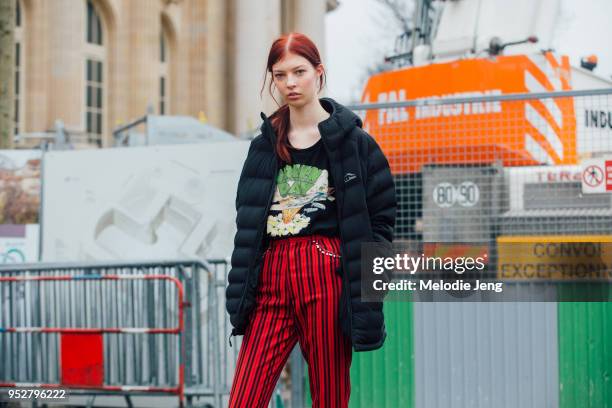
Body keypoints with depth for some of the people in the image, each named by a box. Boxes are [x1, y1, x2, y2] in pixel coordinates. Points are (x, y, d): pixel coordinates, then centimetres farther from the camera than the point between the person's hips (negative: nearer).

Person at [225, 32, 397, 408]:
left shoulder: (351, 139, 2)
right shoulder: (266, 144, 15)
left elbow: (382, 215, 1)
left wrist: (364, 276, -7)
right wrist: (241, 289, 9)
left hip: (326, 276, -4)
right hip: (271, 276, 4)